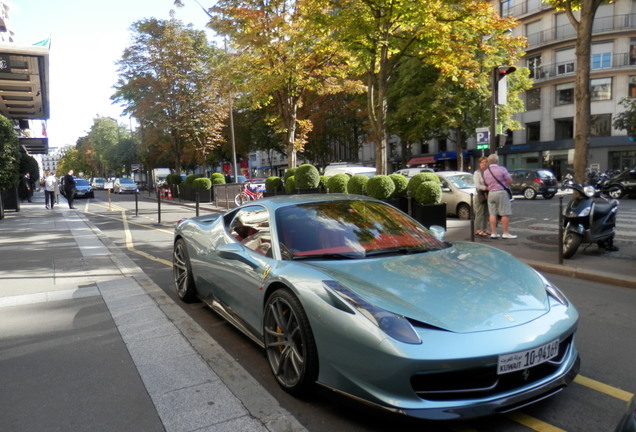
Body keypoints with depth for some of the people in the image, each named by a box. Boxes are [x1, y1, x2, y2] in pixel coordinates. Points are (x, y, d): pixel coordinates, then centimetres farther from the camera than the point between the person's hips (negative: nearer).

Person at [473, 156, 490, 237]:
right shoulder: (477, 173, -3)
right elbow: (477, 185, -12)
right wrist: (487, 188, -23)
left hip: (488, 195, 6)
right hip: (480, 195, -6)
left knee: (486, 213, 10)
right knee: (480, 213, -7)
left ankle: (485, 229, 18)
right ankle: (478, 230, -4)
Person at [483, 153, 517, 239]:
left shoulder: (485, 172, 8)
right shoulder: (502, 169, -7)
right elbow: (510, 181, -4)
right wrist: (503, 180, 12)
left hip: (491, 193, 6)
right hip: (501, 192, -6)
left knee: (492, 214, 7)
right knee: (505, 214, -1)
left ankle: (493, 233, 8)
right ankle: (505, 233, -1)